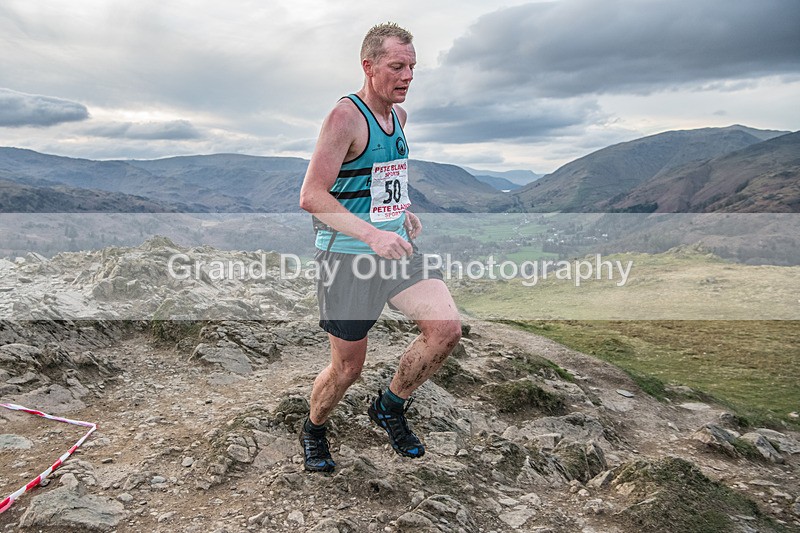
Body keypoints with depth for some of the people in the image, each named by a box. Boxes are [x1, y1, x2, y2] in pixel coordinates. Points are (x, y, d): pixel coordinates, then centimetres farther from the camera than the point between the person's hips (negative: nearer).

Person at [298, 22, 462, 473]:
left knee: (448, 329, -9)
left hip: (396, 247, 7)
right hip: (347, 256, -7)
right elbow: (311, 196, -22)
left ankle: (391, 408, 16)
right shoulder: (346, 117, -14)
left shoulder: (398, 115, 11)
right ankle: (314, 431, 36)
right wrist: (371, 234, -31)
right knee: (348, 368, 4)